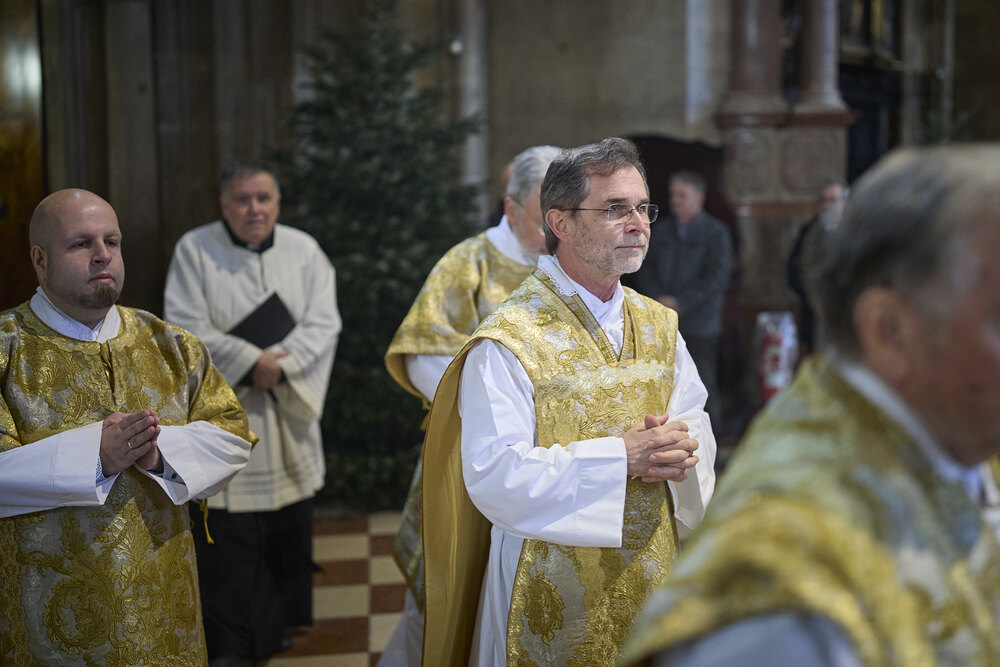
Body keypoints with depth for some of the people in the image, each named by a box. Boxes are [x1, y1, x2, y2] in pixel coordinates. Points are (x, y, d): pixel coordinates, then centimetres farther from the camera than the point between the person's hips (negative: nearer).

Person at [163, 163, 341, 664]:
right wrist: (252, 362, -18)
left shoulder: (303, 250, 3)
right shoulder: (194, 248, -4)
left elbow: (323, 324, -3)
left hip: (289, 409, 3)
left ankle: (279, 624, 29)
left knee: (290, 527, 11)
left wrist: (279, 365, -18)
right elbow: (185, 324, -11)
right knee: (227, 534, -2)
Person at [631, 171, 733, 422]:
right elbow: (643, 270, 12)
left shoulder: (715, 232, 2)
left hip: (700, 326, -4)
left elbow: (716, 278, -6)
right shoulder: (660, 232, 15)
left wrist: (680, 303, -11)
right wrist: (658, 299, -5)